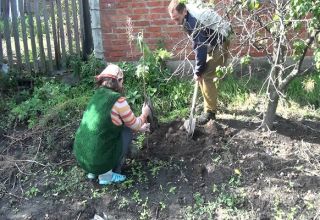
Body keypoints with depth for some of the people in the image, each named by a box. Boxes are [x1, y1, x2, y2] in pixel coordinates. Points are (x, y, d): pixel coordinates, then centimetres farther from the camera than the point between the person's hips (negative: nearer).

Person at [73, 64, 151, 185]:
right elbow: (134, 125, 1)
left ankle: (93, 171, 22)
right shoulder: (118, 100, -15)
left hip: (81, 155, 7)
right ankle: (107, 175, 10)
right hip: (98, 159, -7)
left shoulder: (98, 95, 9)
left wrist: (139, 128, 34)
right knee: (126, 130, 9)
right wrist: (144, 114, 22)